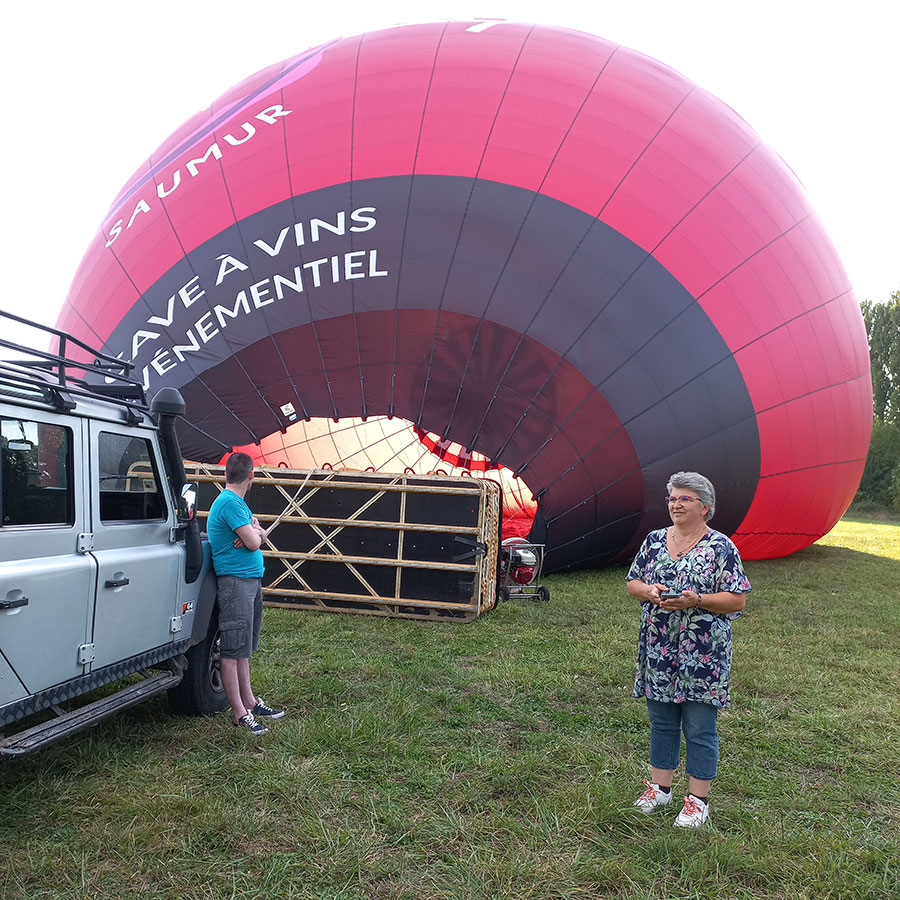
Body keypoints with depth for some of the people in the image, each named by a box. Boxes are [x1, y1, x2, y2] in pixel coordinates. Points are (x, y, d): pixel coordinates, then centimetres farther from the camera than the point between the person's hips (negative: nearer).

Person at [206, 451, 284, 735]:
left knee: (244, 647, 15)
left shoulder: (238, 502, 16)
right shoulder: (230, 502, -15)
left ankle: (250, 701, 23)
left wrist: (254, 531, -6)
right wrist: (254, 533, 2)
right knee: (233, 649, -5)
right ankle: (239, 713, -1)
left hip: (252, 580, 10)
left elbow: (260, 536, 16)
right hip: (235, 581, -10)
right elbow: (253, 543, -20)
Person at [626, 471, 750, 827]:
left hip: (703, 655, -4)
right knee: (661, 722, 16)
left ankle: (698, 800, 19)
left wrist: (696, 601, -21)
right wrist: (649, 591, -9)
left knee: (699, 729, 4)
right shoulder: (654, 541, 8)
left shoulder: (721, 548, -7)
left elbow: (738, 600, -9)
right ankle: (660, 787, 32)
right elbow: (632, 582, 12)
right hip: (658, 651, 5)